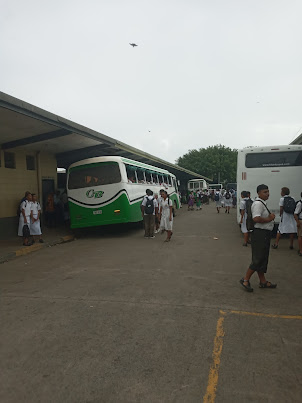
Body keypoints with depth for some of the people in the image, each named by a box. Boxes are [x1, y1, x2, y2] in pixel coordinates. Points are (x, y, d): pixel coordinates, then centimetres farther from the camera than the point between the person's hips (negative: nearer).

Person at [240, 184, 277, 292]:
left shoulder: (263, 203, 17)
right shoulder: (258, 203, -18)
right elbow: (256, 218, -31)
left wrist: (270, 217, 10)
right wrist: (268, 219, -18)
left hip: (265, 234, 11)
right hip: (260, 234, -11)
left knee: (263, 259, 16)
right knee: (258, 259, -5)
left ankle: (263, 281, 26)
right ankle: (245, 280, 6)